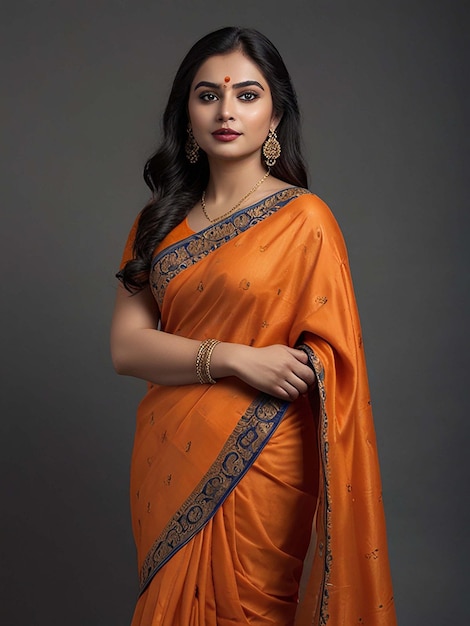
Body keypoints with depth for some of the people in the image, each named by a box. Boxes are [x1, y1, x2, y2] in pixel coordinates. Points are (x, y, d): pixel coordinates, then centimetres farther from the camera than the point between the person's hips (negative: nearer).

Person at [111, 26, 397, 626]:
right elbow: (125, 346, -3)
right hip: (168, 465, 5)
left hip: (258, 467, -4)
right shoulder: (159, 221, 5)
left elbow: (330, 365, -10)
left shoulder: (304, 219, -9)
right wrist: (233, 359, -18)